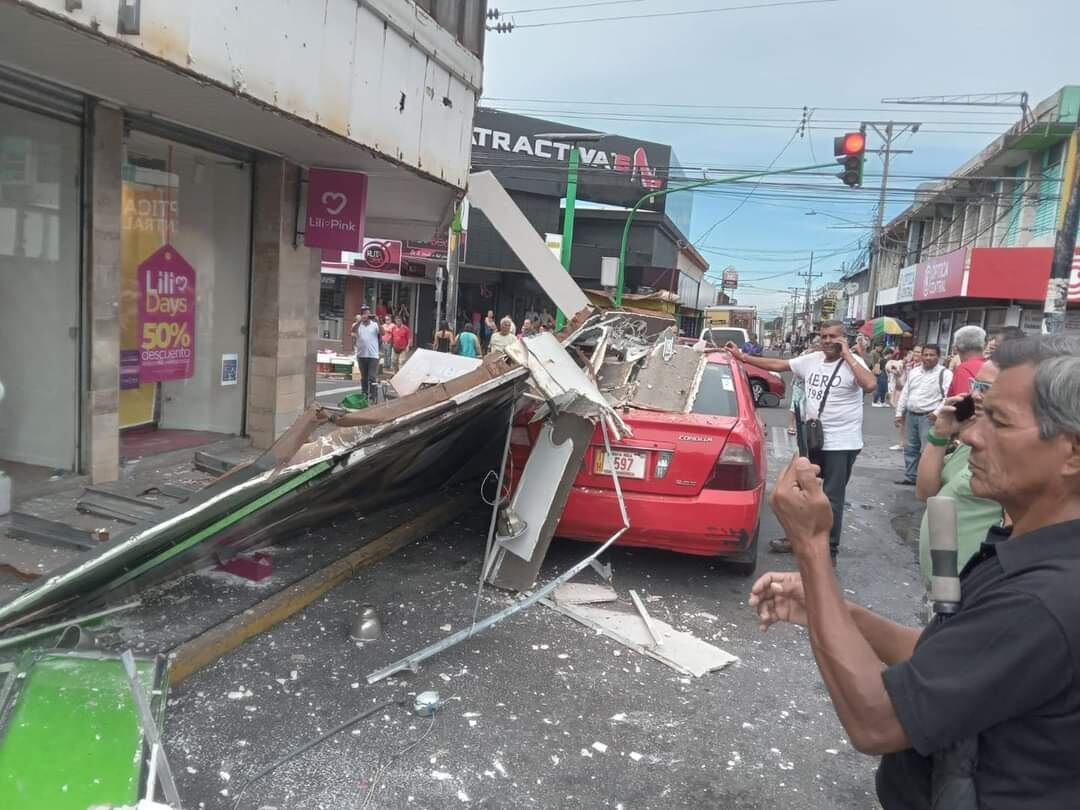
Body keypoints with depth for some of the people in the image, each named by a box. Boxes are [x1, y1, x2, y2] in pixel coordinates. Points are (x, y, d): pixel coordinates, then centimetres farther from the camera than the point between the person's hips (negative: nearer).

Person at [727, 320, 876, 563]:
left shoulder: (853, 362, -11)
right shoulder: (812, 360, 4)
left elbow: (870, 385, -30)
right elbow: (777, 364, 10)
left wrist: (847, 355, -23)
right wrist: (742, 357, 8)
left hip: (841, 444, -6)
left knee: (832, 497, 1)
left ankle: (829, 550, 12)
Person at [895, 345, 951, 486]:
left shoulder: (945, 374, -6)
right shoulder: (914, 372, 14)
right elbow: (905, 393, 18)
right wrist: (899, 413, 15)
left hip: (929, 417, -7)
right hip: (911, 415, 7)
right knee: (910, 448, 13)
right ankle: (910, 477, 23)